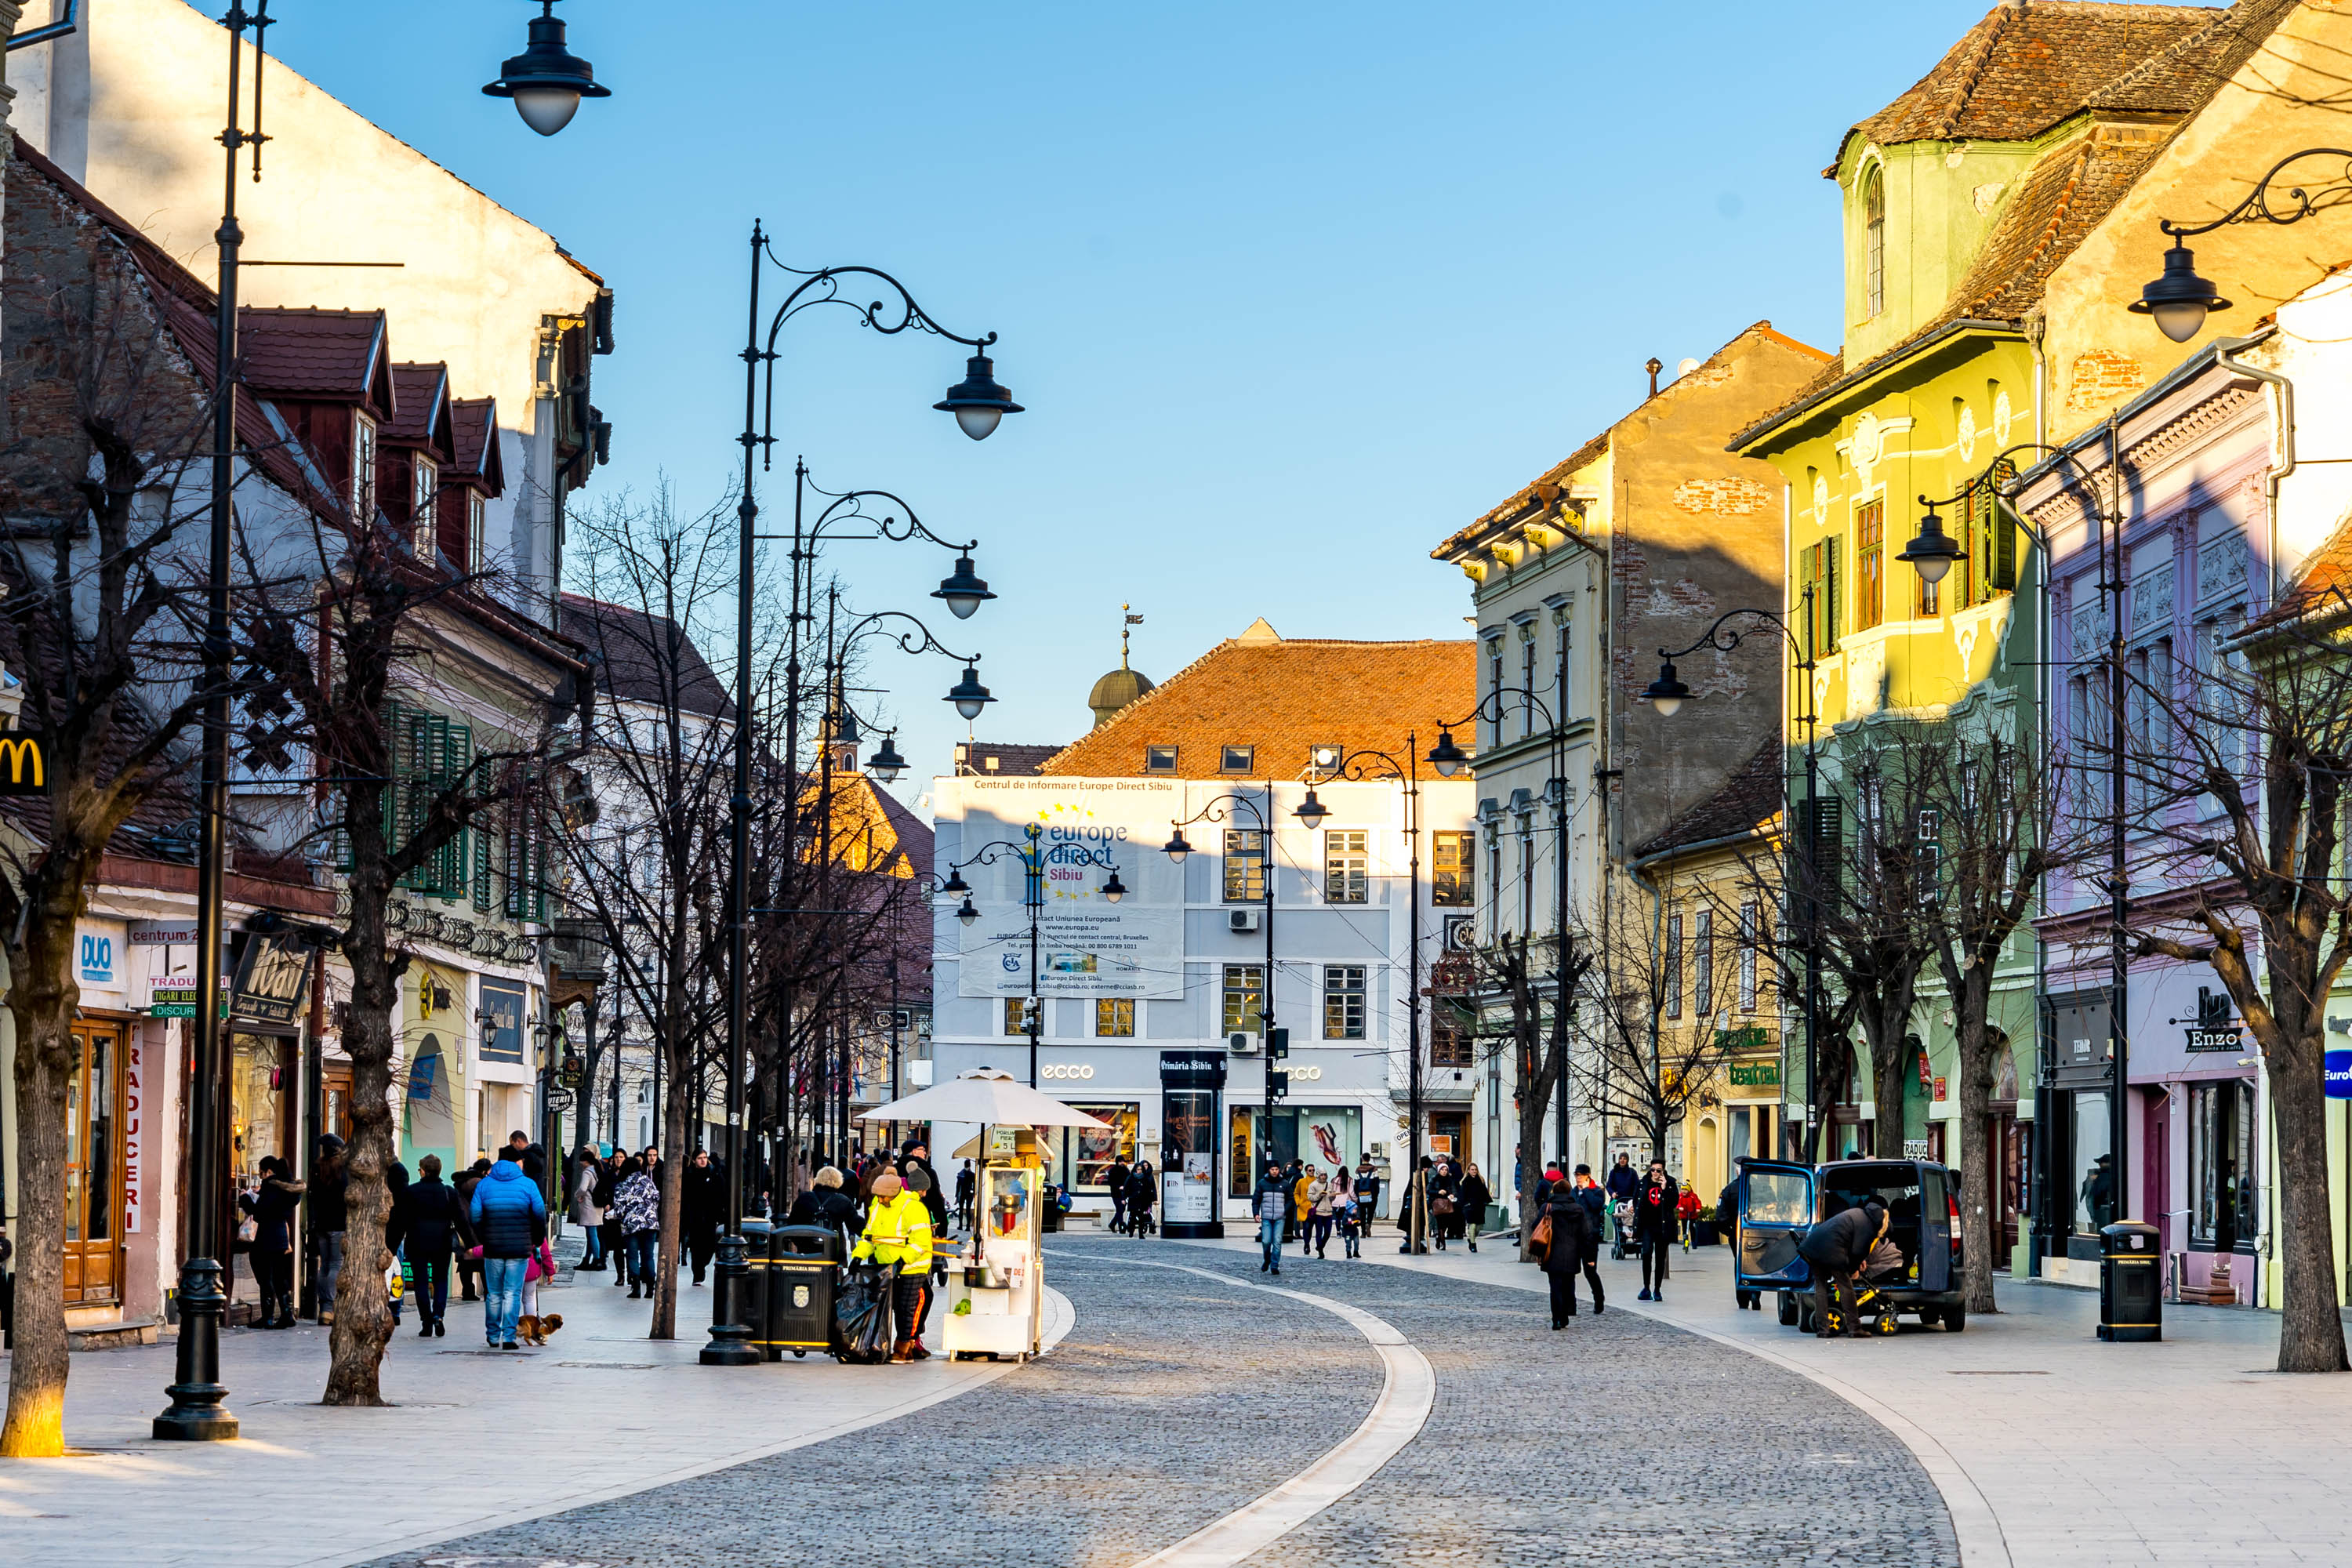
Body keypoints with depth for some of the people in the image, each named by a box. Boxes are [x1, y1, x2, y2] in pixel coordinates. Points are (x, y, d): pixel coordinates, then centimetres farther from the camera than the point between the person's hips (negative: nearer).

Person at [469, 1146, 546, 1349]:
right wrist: (536, 1241, 13)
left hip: (493, 1249, 2)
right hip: (520, 1248, -2)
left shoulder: (484, 1184, 5)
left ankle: (493, 1336, 18)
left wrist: (484, 1239, 13)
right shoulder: (528, 1184, -1)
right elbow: (540, 1215, -1)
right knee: (513, 1294, 0)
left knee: (493, 1294, 12)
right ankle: (509, 1337, -5)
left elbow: (475, 1217, 2)